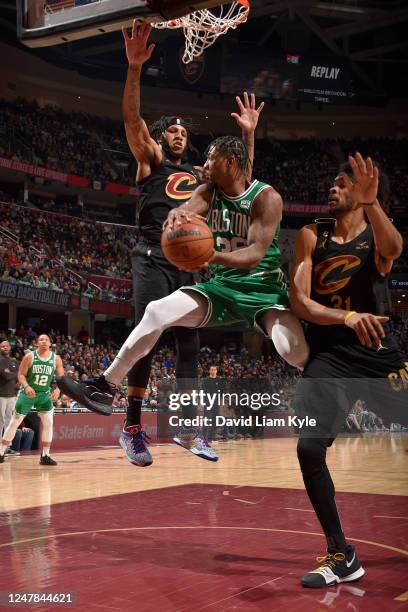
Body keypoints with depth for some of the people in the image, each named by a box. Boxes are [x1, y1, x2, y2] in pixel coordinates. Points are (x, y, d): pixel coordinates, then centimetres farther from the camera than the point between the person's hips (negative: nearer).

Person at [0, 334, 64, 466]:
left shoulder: (56, 359, -5)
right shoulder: (29, 356, -11)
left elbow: (61, 377, -2)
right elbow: (21, 374, -10)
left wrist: (58, 389, -21)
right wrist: (26, 387, -28)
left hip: (45, 394, 2)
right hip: (28, 393, -2)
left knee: (48, 423, -6)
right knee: (14, 423, 1)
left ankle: (45, 456, 3)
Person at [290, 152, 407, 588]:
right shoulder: (311, 237, 6)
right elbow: (299, 302, -5)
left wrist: (371, 203, -42)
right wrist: (346, 316, -22)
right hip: (330, 358, 1)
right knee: (309, 447, -14)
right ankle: (341, 556, 2)